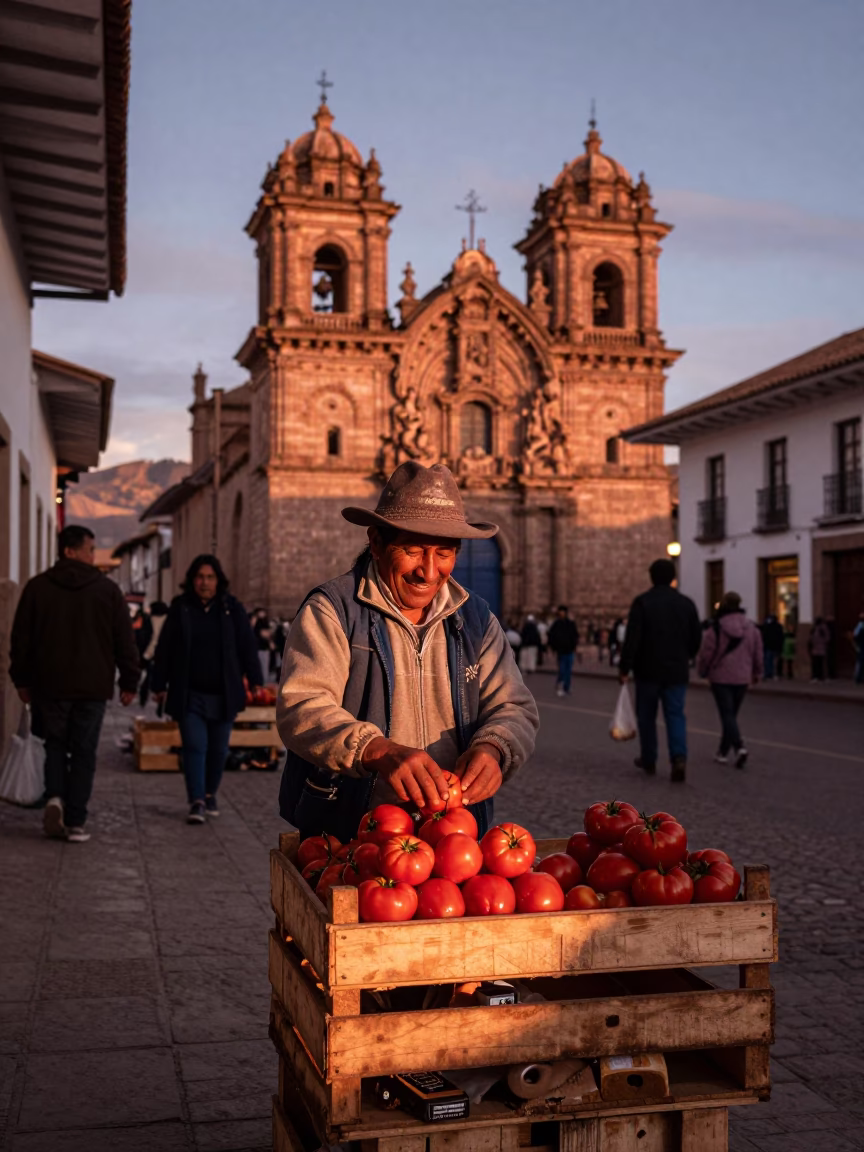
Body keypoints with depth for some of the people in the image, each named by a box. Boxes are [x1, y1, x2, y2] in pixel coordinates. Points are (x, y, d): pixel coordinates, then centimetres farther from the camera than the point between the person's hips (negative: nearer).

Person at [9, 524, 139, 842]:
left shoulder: (37, 587, 3)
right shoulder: (108, 590, -1)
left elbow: (21, 638, 6)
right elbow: (125, 641, 0)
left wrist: (22, 679, 15)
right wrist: (129, 682, 7)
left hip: (50, 684, 1)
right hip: (93, 685, -1)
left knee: (55, 744, 17)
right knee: (84, 752, 5)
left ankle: (55, 796, -8)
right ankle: (76, 823, 3)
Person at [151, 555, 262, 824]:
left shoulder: (232, 609, 2)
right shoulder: (180, 608, 2)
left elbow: (248, 646, 2)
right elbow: (164, 649, 5)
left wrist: (255, 681, -2)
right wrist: (159, 685, 4)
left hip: (223, 694, 1)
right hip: (189, 695, -1)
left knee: (218, 749, 11)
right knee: (194, 746, -9)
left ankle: (211, 793, 30)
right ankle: (196, 802, -9)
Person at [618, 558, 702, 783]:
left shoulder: (642, 602, -9)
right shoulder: (686, 603, 3)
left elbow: (632, 638, -15)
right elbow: (696, 638, 8)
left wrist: (624, 667, -10)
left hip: (648, 670, -2)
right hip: (677, 671, 2)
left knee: (647, 715, 12)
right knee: (675, 715, 3)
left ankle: (648, 760, 22)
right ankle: (679, 757, -18)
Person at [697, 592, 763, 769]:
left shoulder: (715, 628, -12)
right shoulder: (751, 627, 3)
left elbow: (706, 654, -7)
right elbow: (758, 653, 8)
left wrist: (703, 672, 10)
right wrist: (756, 673, 23)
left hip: (721, 678, -4)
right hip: (742, 678, 5)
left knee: (727, 715, -5)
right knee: (732, 714, 15)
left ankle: (739, 747, -25)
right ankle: (723, 751, 23)